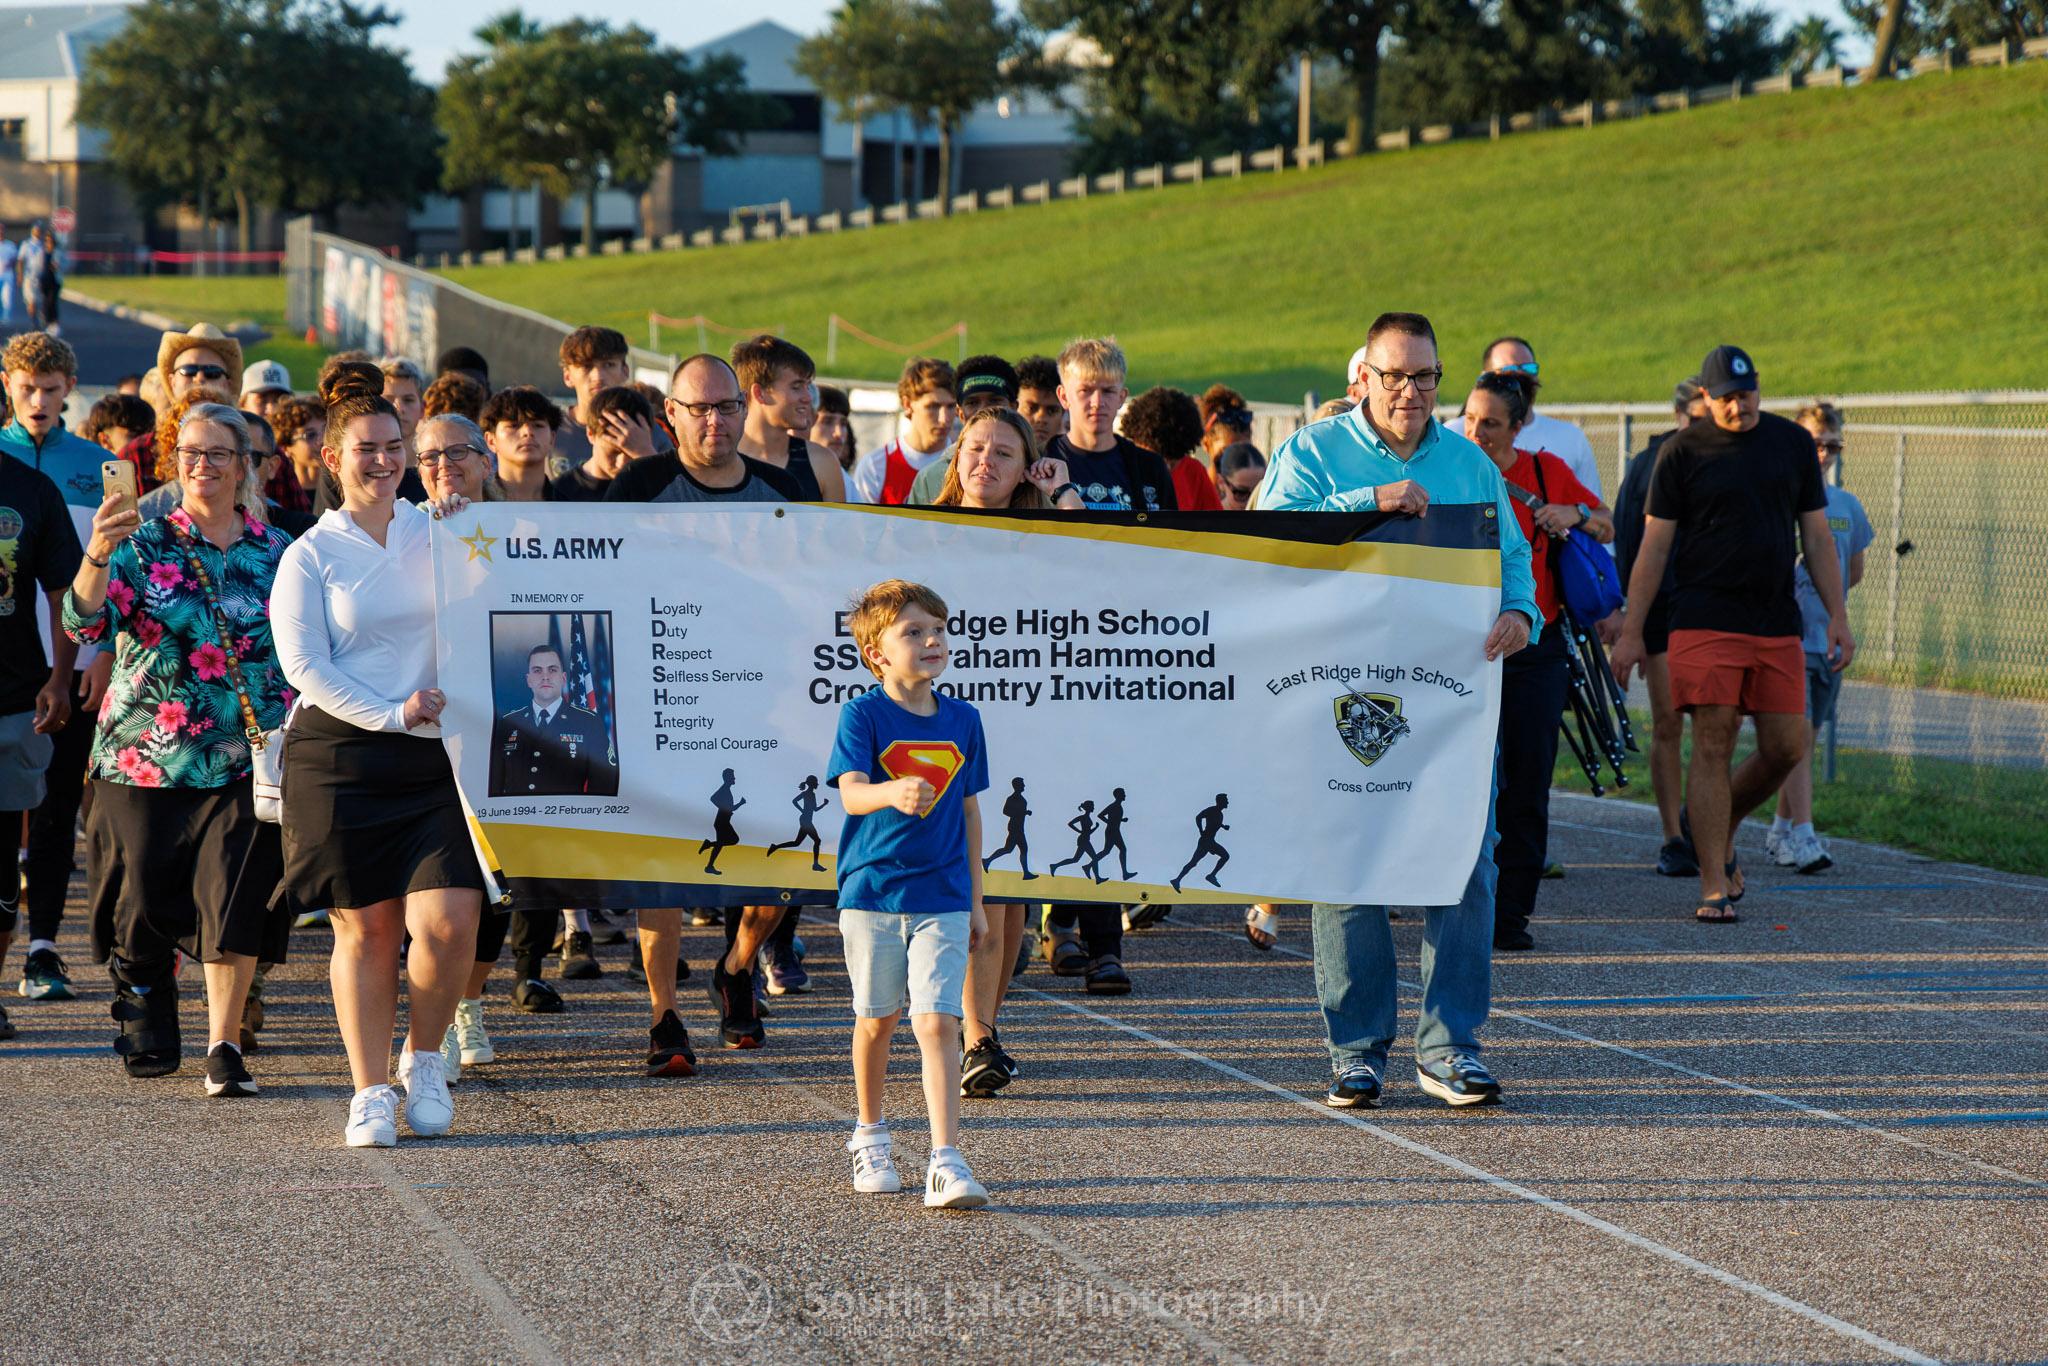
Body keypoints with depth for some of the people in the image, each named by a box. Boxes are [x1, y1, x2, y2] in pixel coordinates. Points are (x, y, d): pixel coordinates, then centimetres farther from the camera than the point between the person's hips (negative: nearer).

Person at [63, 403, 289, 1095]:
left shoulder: (277, 553, 8)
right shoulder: (143, 544, 0)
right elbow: (85, 621, -16)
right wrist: (99, 555, -35)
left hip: (245, 760, 1)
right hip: (145, 754, -1)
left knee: (233, 895, -11)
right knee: (145, 899, 5)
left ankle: (224, 1046, -8)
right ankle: (146, 1030, 27)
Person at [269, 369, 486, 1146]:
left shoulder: (438, 535, 11)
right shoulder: (310, 556, 2)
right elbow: (303, 665, -6)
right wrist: (391, 715, -13)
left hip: (436, 755, 2)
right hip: (341, 757, -2)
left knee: (449, 920, -11)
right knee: (366, 928, -1)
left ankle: (424, 1060, 14)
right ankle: (371, 1093, 10)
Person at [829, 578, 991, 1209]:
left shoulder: (962, 720, 5)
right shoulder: (863, 715, -7)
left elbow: (968, 810, 12)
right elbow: (851, 794, -22)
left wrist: (976, 901, 14)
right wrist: (893, 792, -44)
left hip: (943, 898, 1)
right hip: (872, 893, -1)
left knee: (937, 1022, -10)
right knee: (877, 1019, 13)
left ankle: (947, 1164, -15)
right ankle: (870, 1137, 34)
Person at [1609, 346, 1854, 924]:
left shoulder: (1793, 443, 11)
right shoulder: (1683, 452, 1)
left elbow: (1817, 537, 14)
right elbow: (1653, 546, 2)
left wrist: (1838, 617, 7)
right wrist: (1631, 632, -1)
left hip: (1777, 626, 4)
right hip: (1705, 622, -4)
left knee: (1787, 748, 0)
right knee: (1712, 745, -9)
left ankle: (1721, 831, 27)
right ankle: (1714, 888, -7)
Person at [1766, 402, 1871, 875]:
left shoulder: (1848, 506, 11)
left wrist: (1822, 603, 14)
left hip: (1827, 639, 5)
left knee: (1805, 739, 10)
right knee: (1797, 733, -14)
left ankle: (1781, 830, 20)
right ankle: (1801, 836, -19)